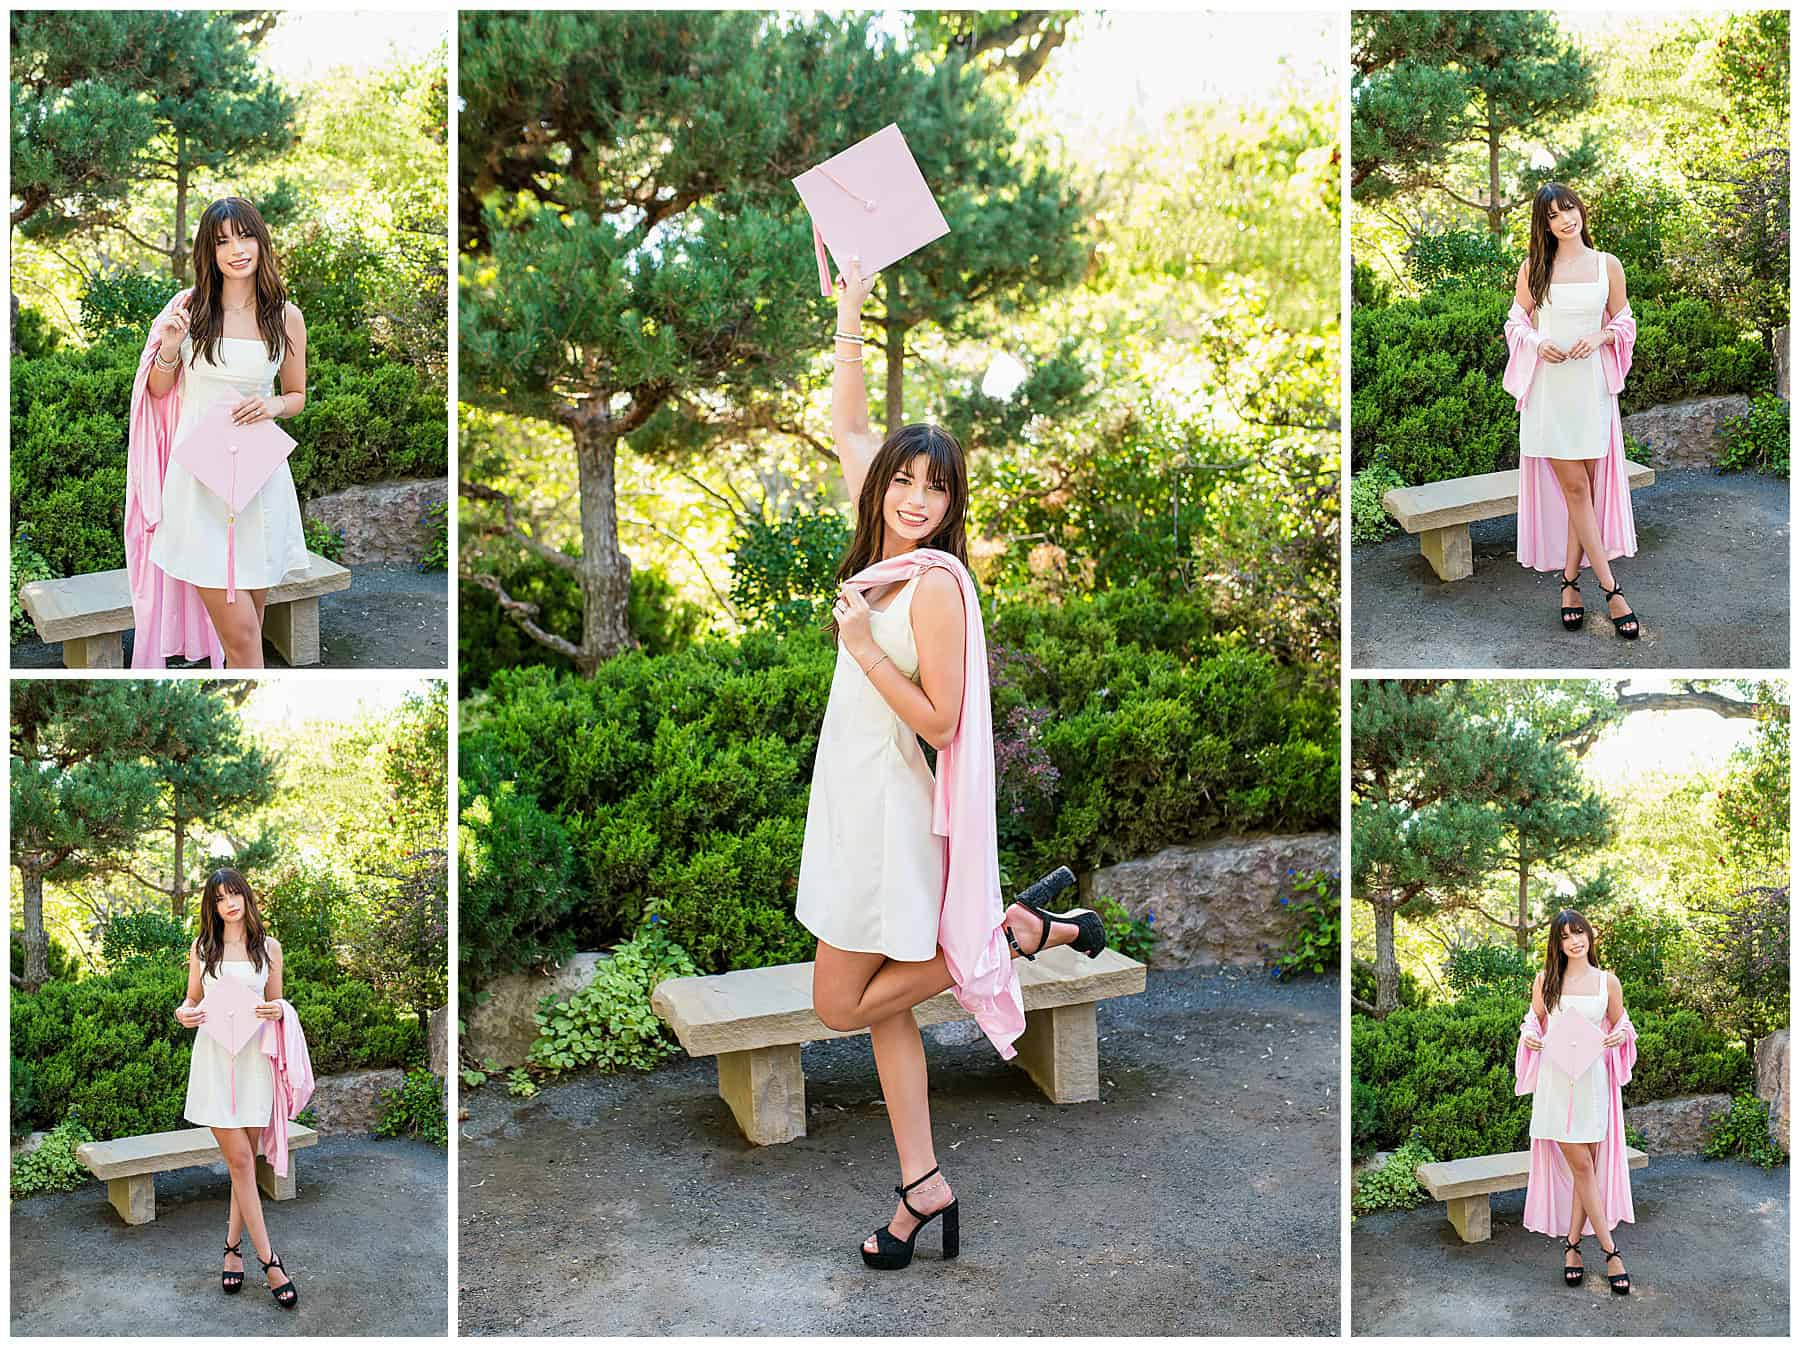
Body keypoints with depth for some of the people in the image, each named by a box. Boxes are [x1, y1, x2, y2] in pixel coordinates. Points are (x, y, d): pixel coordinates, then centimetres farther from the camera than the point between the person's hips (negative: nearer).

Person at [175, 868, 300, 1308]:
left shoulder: (268, 947, 8)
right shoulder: (202, 948, 8)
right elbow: (193, 998, 14)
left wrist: (278, 1010, -9)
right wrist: (185, 1013, -8)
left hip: (254, 1055, 1)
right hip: (214, 1054, -1)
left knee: (245, 1159, 3)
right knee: (240, 1160, -5)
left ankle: (233, 1247, 16)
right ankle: (268, 1261, -4)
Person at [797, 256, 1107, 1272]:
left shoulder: (936, 584, -17)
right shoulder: (883, 554, 5)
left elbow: (939, 721, -20)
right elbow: (850, 427, 14)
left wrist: (861, 642, -22)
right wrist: (851, 314, 8)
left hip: (898, 808, -8)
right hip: (857, 802, 8)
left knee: (845, 1002, -1)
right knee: (880, 1005, 9)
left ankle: (1018, 929, 7)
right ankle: (925, 1186, 15)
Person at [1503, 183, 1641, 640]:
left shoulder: (1607, 265, 5)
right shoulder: (1533, 268, 4)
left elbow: (1625, 322, 11)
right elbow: (1516, 321, 10)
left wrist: (1600, 336, -10)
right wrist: (1538, 344, -10)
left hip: (1591, 386, 1)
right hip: (1547, 387, -1)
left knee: (1584, 488, 1)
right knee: (1574, 487, -4)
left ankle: (1570, 580, 13)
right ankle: (1611, 589, -1)